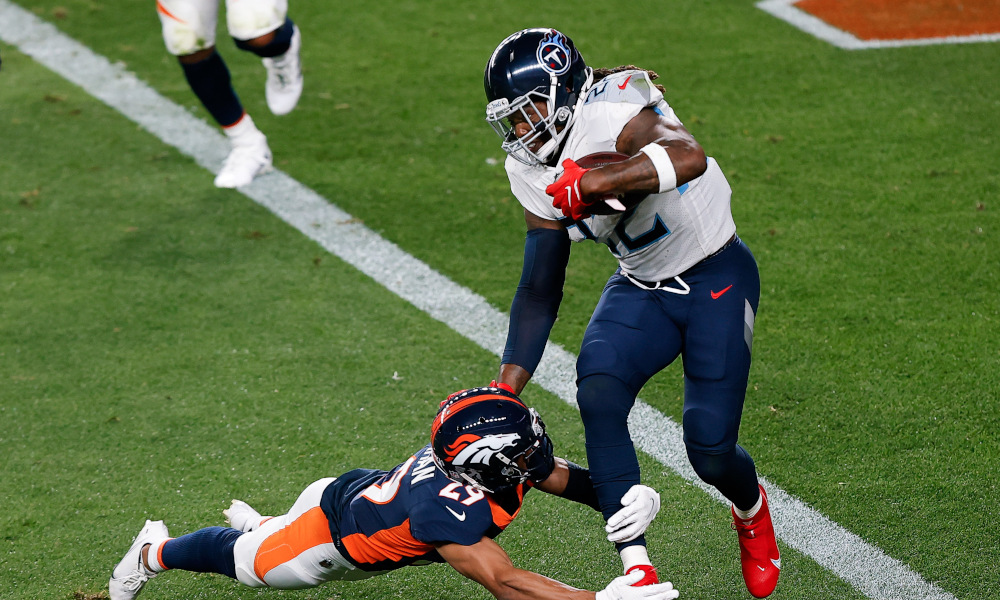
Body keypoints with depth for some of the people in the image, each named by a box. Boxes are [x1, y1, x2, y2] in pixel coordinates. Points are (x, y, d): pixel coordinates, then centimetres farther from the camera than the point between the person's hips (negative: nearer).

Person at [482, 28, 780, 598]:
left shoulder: (611, 114, -27)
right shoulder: (536, 178, -3)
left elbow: (689, 157, -48)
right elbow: (540, 291, 3)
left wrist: (593, 183, -50)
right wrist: (505, 390, -4)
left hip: (719, 278, -6)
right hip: (642, 288, 6)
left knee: (711, 450, -10)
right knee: (598, 393, -23)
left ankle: (752, 510, 31)